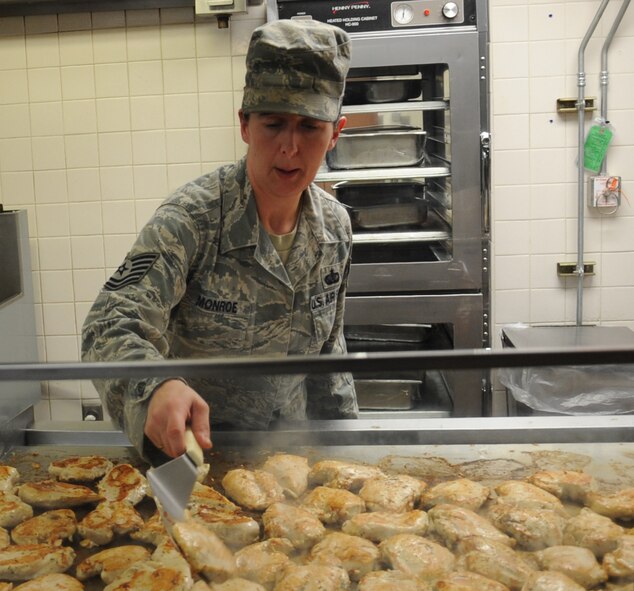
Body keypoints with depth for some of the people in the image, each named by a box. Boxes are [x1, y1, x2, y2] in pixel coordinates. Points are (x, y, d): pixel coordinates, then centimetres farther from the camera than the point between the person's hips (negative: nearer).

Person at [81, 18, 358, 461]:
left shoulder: (335, 226, -5)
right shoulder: (191, 219, -21)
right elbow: (111, 329, -29)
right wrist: (156, 389, -49)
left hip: (288, 442, 4)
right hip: (184, 447, -3)